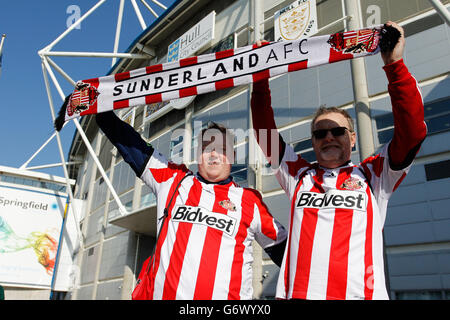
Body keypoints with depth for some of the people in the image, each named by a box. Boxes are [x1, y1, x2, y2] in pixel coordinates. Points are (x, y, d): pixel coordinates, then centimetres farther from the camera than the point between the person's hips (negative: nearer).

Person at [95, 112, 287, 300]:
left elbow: (281, 247, 14)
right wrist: (103, 112, 12)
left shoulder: (251, 200, 6)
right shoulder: (172, 181, 8)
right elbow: (130, 145, 12)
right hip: (163, 293, 1)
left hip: (224, 294, -1)